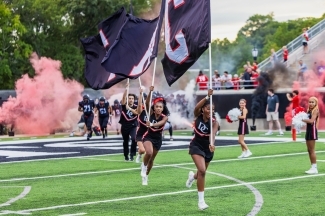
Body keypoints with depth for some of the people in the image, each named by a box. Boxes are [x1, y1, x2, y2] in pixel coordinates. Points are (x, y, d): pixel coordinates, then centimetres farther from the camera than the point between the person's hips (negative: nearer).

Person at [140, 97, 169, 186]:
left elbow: (160, 123, -40)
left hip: (158, 139, 1)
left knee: (151, 159, 14)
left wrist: (151, 124, -59)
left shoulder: (164, 117, -19)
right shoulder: (151, 114, -15)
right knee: (149, 152, -30)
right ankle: (144, 166, -1)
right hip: (148, 136, -1)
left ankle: (145, 176, 36)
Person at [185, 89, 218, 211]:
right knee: (202, 171, -22)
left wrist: (212, 144, -57)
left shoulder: (214, 122, -18)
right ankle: (201, 200, -15)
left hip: (208, 148, 2)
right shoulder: (198, 115, -15)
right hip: (196, 146, -2)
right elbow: (197, 107, -38)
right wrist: (207, 97, -51)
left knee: (202, 172, 19)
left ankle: (193, 176, 60)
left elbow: (213, 134, -37)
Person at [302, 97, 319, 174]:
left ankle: (314, 168, -3)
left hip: (312, 131, -9)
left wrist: (302, 119, -17)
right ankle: (313, 167, 15)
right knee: (309, 150, 10)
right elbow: (307, 119, 10)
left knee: (312, 150, -7)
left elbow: (311, 121, -21)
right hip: (308, 130, 9)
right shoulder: (309, 110, 15)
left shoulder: (315, 110, -10)